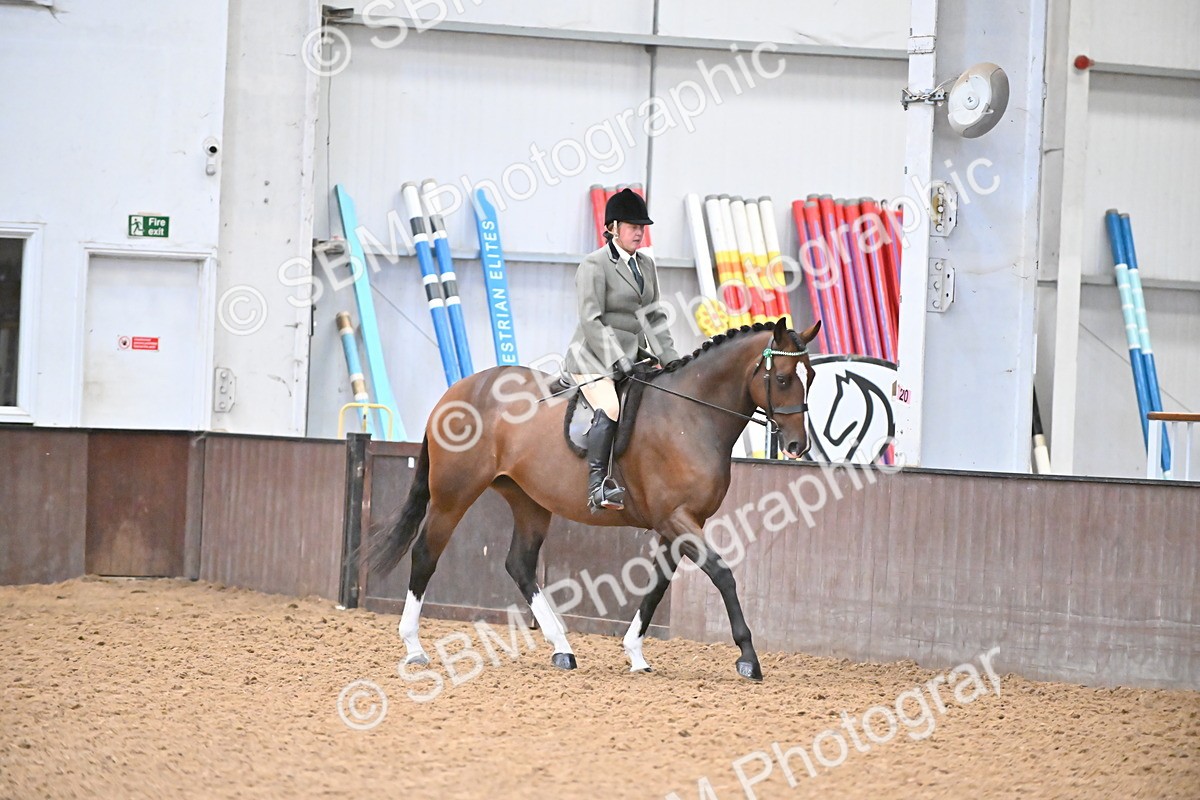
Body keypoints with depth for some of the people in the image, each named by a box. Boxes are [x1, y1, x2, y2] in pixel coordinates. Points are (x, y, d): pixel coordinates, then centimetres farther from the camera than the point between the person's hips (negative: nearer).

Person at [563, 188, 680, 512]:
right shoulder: (594, 265, -8)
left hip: (633, 356, 9)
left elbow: (653, 318, 20)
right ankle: (597, 485, -34)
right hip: (594, 356, -9)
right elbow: (591, 320, -15)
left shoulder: (646, 265, 17)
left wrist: (670, 359, 7)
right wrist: (616, 361, -22)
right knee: (610, 409, -30)